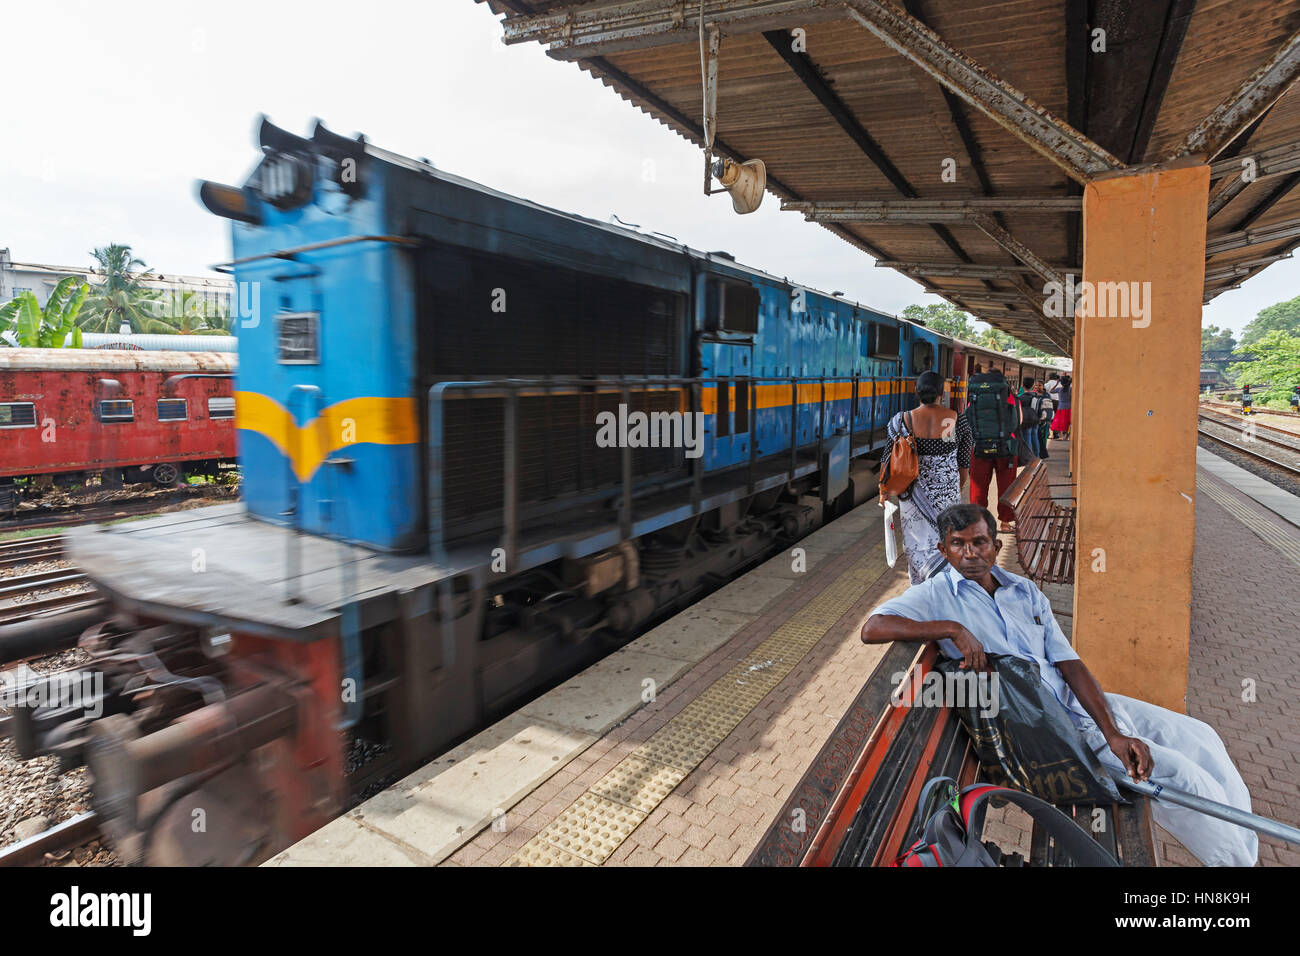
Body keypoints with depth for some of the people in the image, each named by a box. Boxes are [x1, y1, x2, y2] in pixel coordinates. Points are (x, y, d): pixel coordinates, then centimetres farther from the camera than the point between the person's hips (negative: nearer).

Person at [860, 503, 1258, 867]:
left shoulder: (1026, 591, 8)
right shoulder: (937, 594, -8)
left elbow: (1070, 664, 2)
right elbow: (872, 628, -24)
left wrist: (1113, 733, -11)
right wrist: (953, 629, -28)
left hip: (1075, 701, 7)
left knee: (1197, 736, 8)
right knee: (1178, 773, -13)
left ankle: (1244, 844, 27)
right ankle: (1234, 858, 11)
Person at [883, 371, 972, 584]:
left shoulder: (901, 421, -9)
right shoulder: (958, 420, -7)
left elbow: (888, 460, -2)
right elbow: (965, 463, 1)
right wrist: (958, 489, 17)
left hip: (913, 493, 0)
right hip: (947, 493, 1)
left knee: (917, 544, 11)